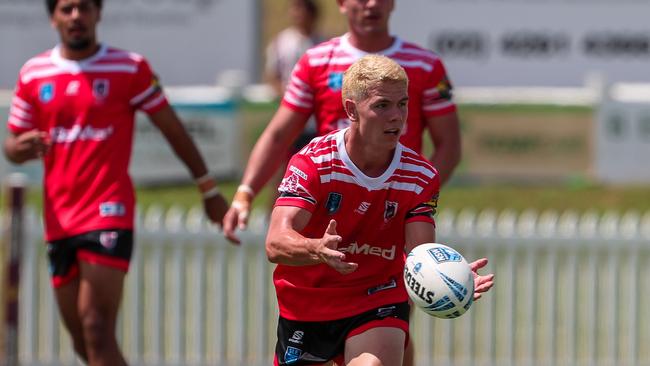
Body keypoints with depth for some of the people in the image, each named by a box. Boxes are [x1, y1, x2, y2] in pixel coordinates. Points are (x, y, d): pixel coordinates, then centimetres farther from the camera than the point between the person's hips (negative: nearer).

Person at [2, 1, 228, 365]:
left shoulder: (130, 68, -1)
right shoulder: (33, 74, 9)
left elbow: (174, 130, 6)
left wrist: (209, 189, 7)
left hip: (109, 214, -5)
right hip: (59, 222, 5)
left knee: (97, 331, -18)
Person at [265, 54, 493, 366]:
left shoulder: (421, 176, -9)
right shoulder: (312, 162, -18)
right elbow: (276, 244, -29)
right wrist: (318, 250, -52)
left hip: (378, 301, 0)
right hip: (305, 302, 0)